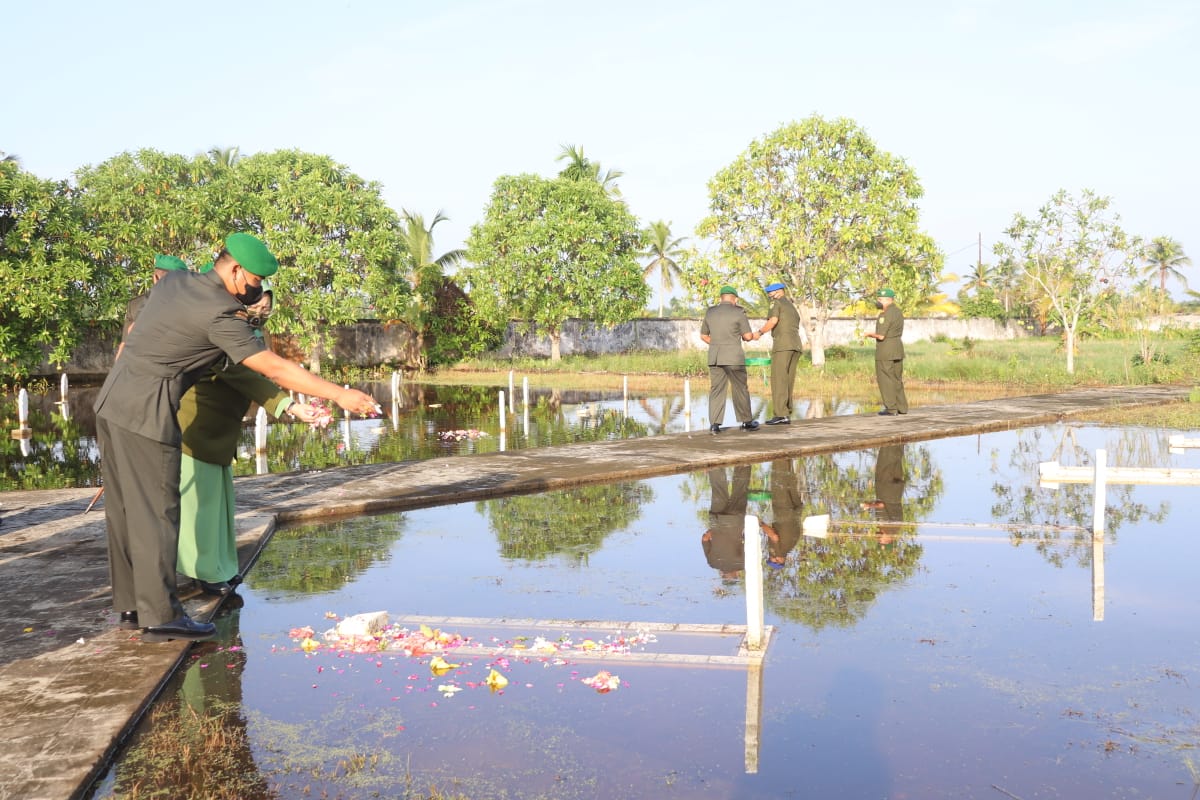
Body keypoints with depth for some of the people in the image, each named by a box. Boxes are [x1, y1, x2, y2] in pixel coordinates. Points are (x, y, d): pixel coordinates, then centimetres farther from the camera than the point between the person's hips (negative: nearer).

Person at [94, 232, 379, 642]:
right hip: (145, 414, -9)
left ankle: (131, 605, 21)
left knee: (125, 511, 13)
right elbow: (275, 369, -17)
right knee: (156, 513, -2)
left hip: (111, 403, 9)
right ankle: (159, 616, 3)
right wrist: (340, 395, -16)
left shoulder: (173, 280, 8)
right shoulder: (219, 316, -16)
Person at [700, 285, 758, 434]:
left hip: (714, 357, 4)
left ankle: (714, 424, -6)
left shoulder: (710, 312, 7)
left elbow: (703, 335, 15)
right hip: (734, 357, -4)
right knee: (741, 389, 9)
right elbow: (748, 336, -6)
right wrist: (743, 336, 16)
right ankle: (747, 421, 20)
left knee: (716, 390, 4)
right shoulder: (739, 312, -6)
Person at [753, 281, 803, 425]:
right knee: (788, 381, 7)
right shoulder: (793, 308, 29)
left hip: (783, 345, -8)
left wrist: (759, 332, 1)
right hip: (796, 346, 8)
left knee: (779, 380, -10)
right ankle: (786, 414, 3)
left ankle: (781, 414, -17)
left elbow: (773, 321, -12)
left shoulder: (776, 303, 4)